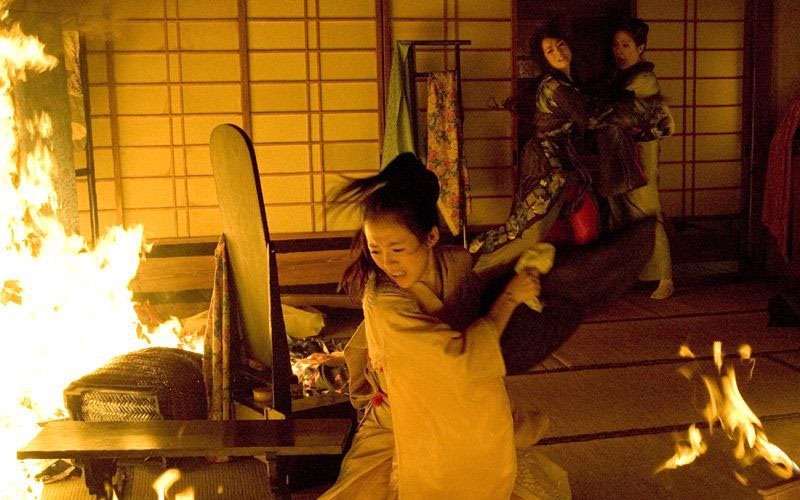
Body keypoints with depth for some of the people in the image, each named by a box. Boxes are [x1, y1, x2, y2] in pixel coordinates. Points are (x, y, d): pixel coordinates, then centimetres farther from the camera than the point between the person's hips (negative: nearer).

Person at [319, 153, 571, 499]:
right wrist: (510, 296, -18)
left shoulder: (457, 262, -10)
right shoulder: (382, 301, -28)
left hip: (466, 422, 4)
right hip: (399, 428, -4)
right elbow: (464, 356, -28)